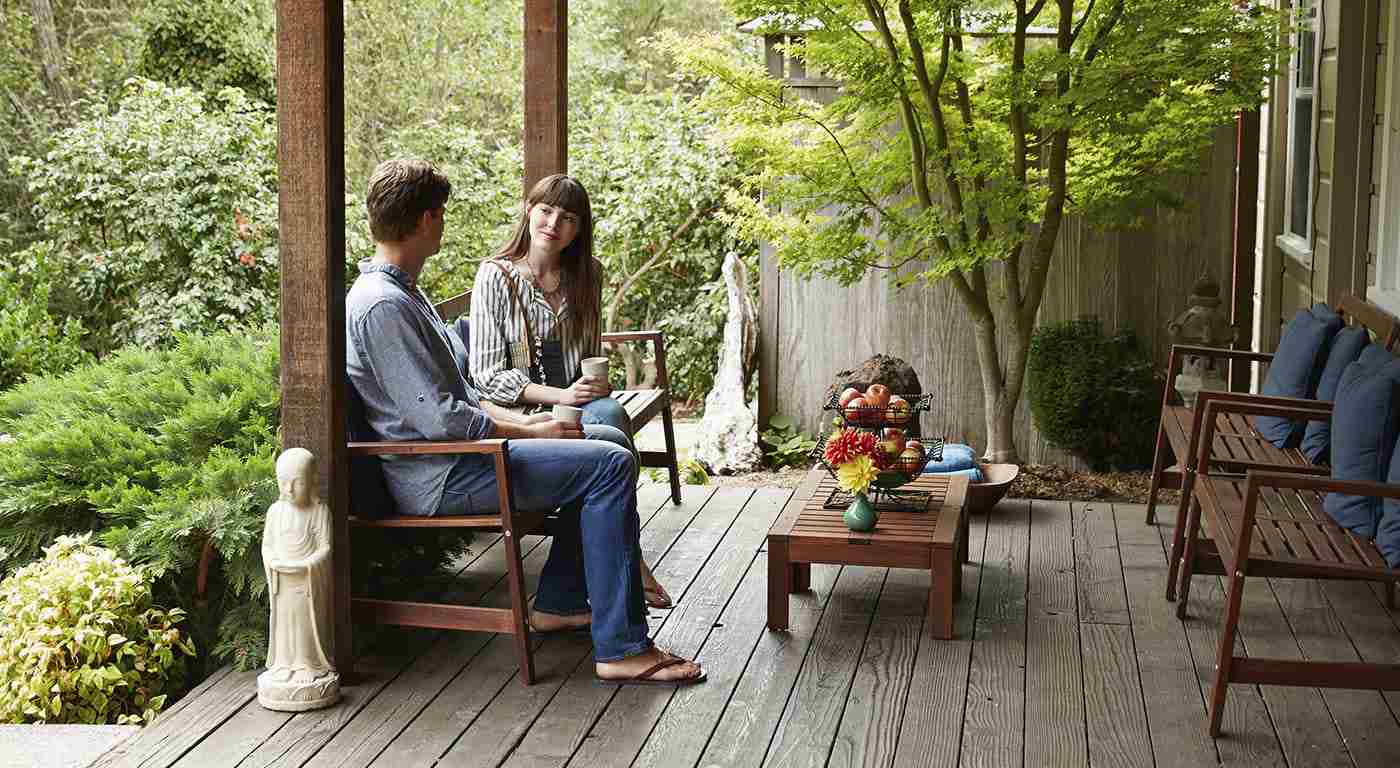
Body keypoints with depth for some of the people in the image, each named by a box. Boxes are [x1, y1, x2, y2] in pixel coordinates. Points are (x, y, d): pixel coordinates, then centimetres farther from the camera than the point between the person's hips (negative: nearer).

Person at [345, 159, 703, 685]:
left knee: (605, 440, 16)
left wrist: (520, 422, 9)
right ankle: (621, 648, -18)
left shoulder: (399, 291, 16)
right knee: (611, 465, -18)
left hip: (455, 447, 11)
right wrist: (528, 434, -13)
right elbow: (439, 418, -23)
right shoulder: (382, 306, -19)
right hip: (437, 479, -11)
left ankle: (559, 602, 17)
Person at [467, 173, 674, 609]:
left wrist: (598, 383, 2)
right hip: (520, 414, -4)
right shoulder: (496, 277, -2)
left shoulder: (587, 274, 13)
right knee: (610, 423, -33)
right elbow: (487, 374, -7)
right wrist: (559, 396, -18)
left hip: (577, 404, 4)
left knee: (608, 414, -33)